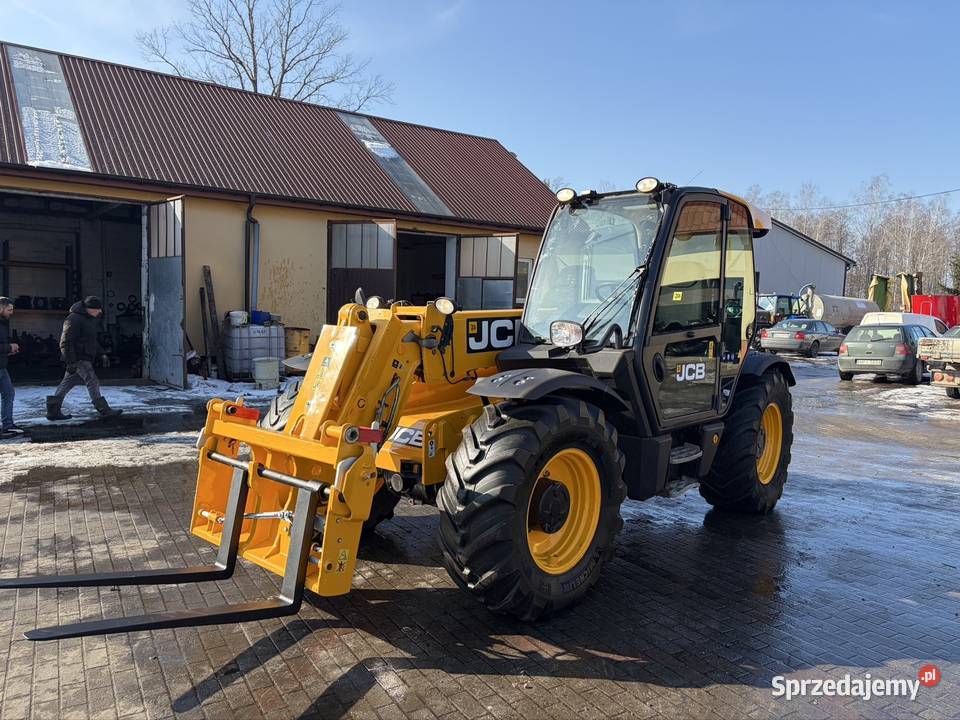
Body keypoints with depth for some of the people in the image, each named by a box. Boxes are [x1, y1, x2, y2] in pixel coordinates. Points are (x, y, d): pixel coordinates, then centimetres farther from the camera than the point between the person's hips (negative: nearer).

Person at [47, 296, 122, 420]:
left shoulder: (89, 319, 16)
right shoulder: (74, 320, -17)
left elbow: (92, 341, 26)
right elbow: (65, 343, -20)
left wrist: (102, 354, 16)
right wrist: (71, 362, -23)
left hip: (84, 358, 10)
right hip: (78, 359, -10)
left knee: (67, 384, 11)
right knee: (92, 382, -8)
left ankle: (53, 411, 16)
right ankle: (104, 410, -5)